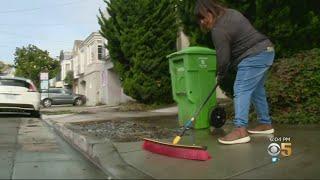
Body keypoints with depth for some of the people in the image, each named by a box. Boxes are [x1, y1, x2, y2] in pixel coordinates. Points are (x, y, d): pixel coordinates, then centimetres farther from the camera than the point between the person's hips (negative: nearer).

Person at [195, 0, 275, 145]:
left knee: (241, 90, -14)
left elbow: (223, 58, -13)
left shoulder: (219, 29, -17)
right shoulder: (231, 13, 14)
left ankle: (240, 130, -20)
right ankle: (265, 124, 28)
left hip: (254, 56, -10)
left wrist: (221, 76, 4)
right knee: (256, 90, 17)